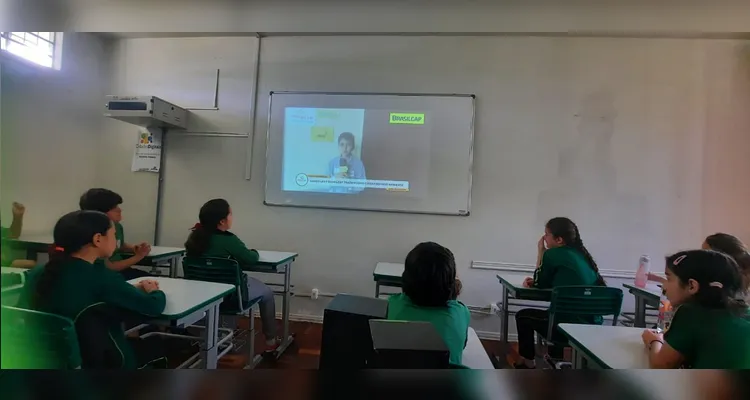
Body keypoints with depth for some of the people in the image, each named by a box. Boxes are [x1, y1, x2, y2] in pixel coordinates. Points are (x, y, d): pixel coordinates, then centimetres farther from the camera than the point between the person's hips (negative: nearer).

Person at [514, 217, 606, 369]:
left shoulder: (554, 254, -12)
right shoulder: (580, 253, 10)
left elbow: (540, 284, 3)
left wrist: (541, 252, 5)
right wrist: (534, 281, 10)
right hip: (593, 324, 8)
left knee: (522, 316, 16)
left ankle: (528, 363, 28)